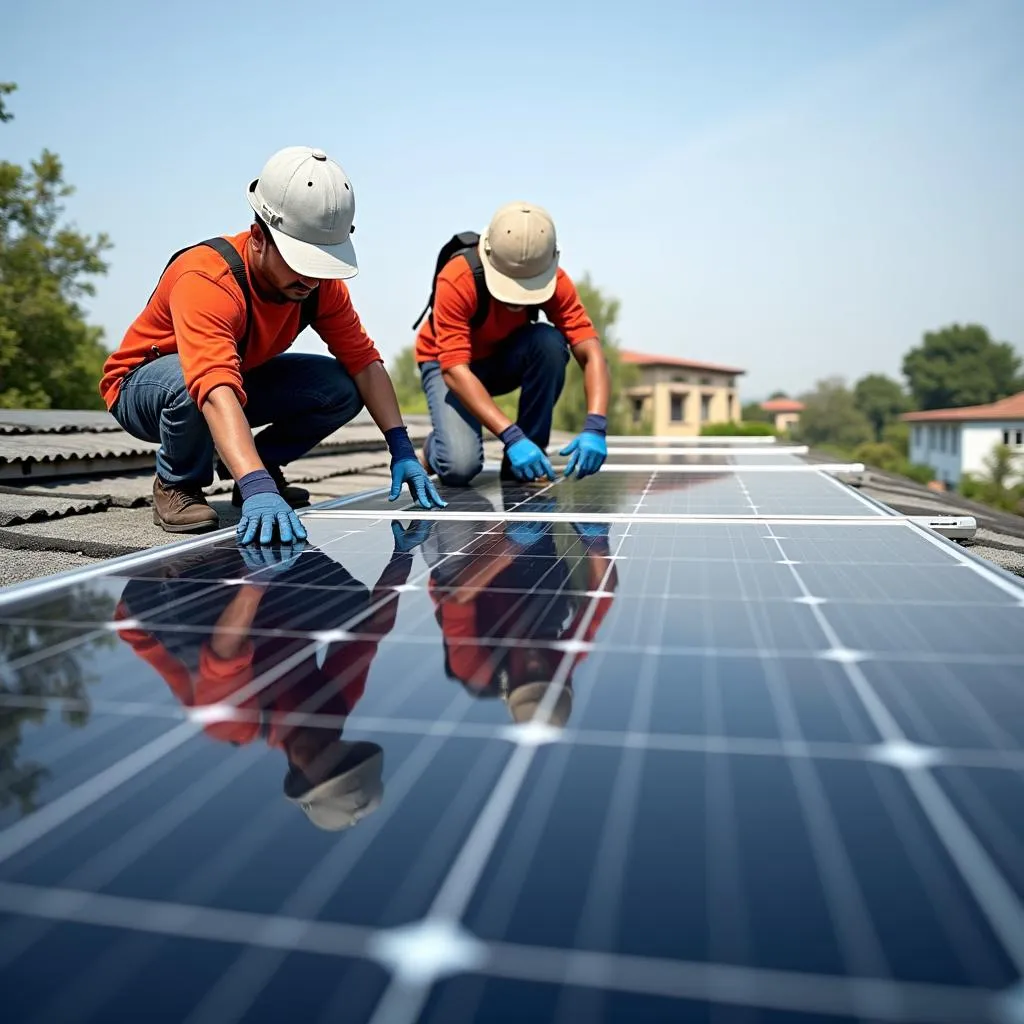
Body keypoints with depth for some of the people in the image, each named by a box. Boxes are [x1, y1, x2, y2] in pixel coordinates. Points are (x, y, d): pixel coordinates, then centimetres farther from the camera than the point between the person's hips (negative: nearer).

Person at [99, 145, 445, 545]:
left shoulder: (321, 281, -17)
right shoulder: (206, 280, -37)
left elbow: (364, 360, -15)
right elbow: (216, 391, -51)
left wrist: (401, 449, -25)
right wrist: (256, 488, -63)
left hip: (240, 379, 5)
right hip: (143, 385, -5)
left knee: (342, 388, -16)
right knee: (191, 383, -41)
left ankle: (263, 465, 7)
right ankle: (175, 485, -9)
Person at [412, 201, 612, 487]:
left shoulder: (554, 279, -23)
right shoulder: (457, 280, -33)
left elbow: (591, 353, -28)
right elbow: (455, 370, -37)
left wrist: (594, 428, -44)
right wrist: (511, 436, -46)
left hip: (505, 358, 4)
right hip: (447, 362, -3)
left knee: (549, 341, -32)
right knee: (461, 467, -29)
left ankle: (531, 458, -15)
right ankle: (436, 446, 10)